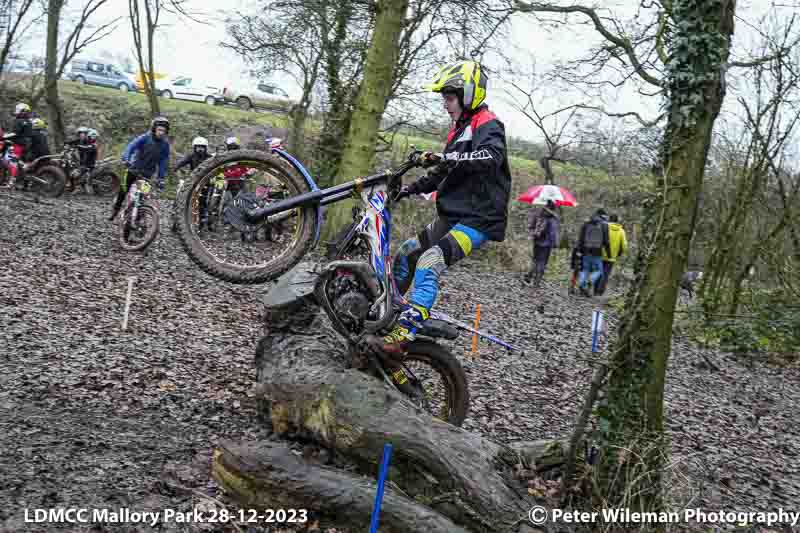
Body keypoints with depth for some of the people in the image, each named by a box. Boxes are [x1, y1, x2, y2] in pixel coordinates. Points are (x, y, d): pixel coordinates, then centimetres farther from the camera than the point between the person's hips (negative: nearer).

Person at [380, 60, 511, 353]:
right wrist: (412, 188, 15)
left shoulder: (488, 125, -10)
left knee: (429, 262, -28)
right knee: (406, 254, 11)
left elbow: (491, 156, -33)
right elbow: (443, 173, 27)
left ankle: (406, 329, -34)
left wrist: (450, 159, -45)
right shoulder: (460, 128, 21)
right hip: (451, 216, 10)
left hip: (477, 220, -10)